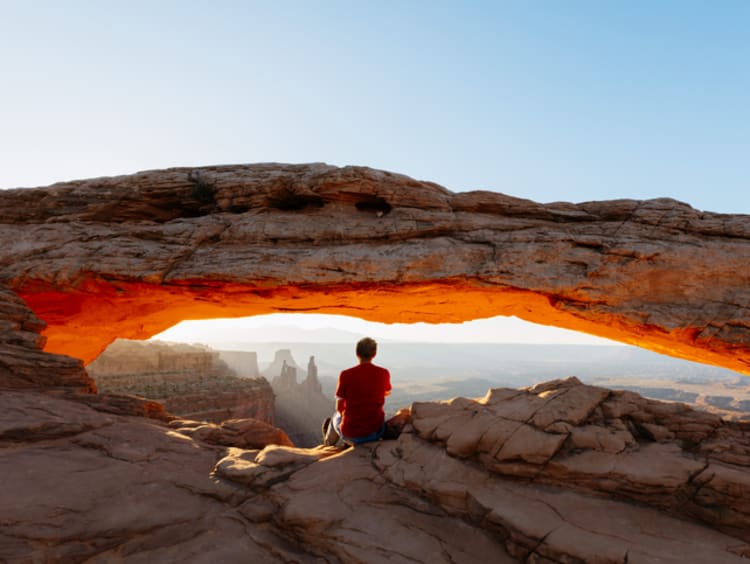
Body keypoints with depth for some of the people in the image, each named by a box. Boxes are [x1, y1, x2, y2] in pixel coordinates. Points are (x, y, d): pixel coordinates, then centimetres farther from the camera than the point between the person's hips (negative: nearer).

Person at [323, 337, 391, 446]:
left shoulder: (346, 375, -13)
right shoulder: (384, 374, -6)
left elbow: (339, 408, -3)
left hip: (351, 435, -1)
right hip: (376, 432, 2)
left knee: (337, 417, 31)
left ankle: (328, 443, 58)